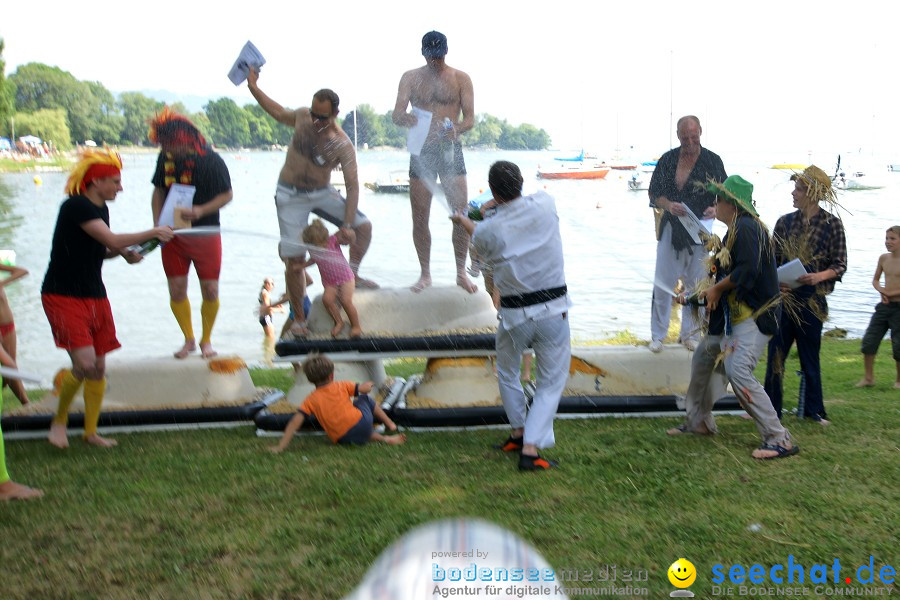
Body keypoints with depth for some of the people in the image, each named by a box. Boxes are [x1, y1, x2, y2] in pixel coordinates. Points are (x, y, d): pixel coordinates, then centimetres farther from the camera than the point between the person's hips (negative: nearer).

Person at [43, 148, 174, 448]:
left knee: (99, 367, 6)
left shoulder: (100, 208, 11)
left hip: (95, 296, 8)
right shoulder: (76, 206, -17)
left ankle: (91, 432, 19)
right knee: (84, 364, -16)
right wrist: (154, 232, -17)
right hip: (63, 296, -8)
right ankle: (59, 420, 9)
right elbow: (113, 240, -26)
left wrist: (124, 252, 0)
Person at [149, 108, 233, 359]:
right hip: (173, 234, 4)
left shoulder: (211, 161, -13)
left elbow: (227, 195, -7)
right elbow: (159, 190, 11)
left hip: (205, 234, -3)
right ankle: (189, 340, 21)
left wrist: (201, 210, -22)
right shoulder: (166, 157, 0)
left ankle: (206, 340, 19)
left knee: (210, 291, -2)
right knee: (176, 292, 3)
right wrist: (157, 224, -1)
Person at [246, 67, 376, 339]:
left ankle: (352, 274, 12)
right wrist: (253, 87, 12)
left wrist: (347, 225, -29)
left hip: (322, 193, 0)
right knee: (294, 259, -6)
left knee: (363, 226, -14)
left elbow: (352, 186, -21)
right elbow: (279, 112, 14)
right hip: (290, 195, 0)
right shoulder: (302, 116, -10)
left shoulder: (342, 146, -19)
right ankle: (298, 317, 7)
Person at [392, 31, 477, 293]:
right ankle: (425, 274, 16)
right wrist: (404, 118, -28)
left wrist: (456, 129, -25)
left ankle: (461, 273, 9)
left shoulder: (461, 79, 4)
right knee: (419, 218, 2)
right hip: (421, 151, 1)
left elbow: (470, 118, -3)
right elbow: (396, 113, -4)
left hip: (450, 149, -1)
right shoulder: (410, 78, 6)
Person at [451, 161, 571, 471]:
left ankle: (518, 433, 38)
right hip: (552, 311, 0)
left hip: (513, 315, 0)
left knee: (507, 373, 25)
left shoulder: (486, 230, -10)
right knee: (551, 381, 9)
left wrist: (463, 221, 30)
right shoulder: (544, 205, -6)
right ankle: (531, 449, 2)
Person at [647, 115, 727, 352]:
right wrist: (669, 205, -17)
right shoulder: (668, 159, 2)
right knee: (663, 283, 3)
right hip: (671, 228, 1)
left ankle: (690, 334, 22)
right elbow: (654, 193, 4)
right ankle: (657, 335, 14)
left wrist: (715, 209, -18)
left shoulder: (712, 160, 0)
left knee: (695, 285, 8)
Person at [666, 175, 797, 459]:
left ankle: (780, 440, -13)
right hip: (734, 316, 11)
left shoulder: (746, 228, -17)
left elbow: (747, 271, -28)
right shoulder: (734, 231, 15)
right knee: (703, 356, 18)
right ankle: (699, 421, 33)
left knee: (738, 371, -21)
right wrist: (704, 293, 19)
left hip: (754, 316, -11)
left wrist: (716, 289, -14)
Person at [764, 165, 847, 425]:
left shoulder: (832, 225, -3)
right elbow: (772, 260, 7)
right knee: (776, 352, 4)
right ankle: (770, 408, 14)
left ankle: (813, 408, 21)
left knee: (810, 354, 7)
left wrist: (819, 276, -21)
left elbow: (840, 265, -2)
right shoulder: (785, 222, 4)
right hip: (783, 296, 2)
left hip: (811, 299, -2)